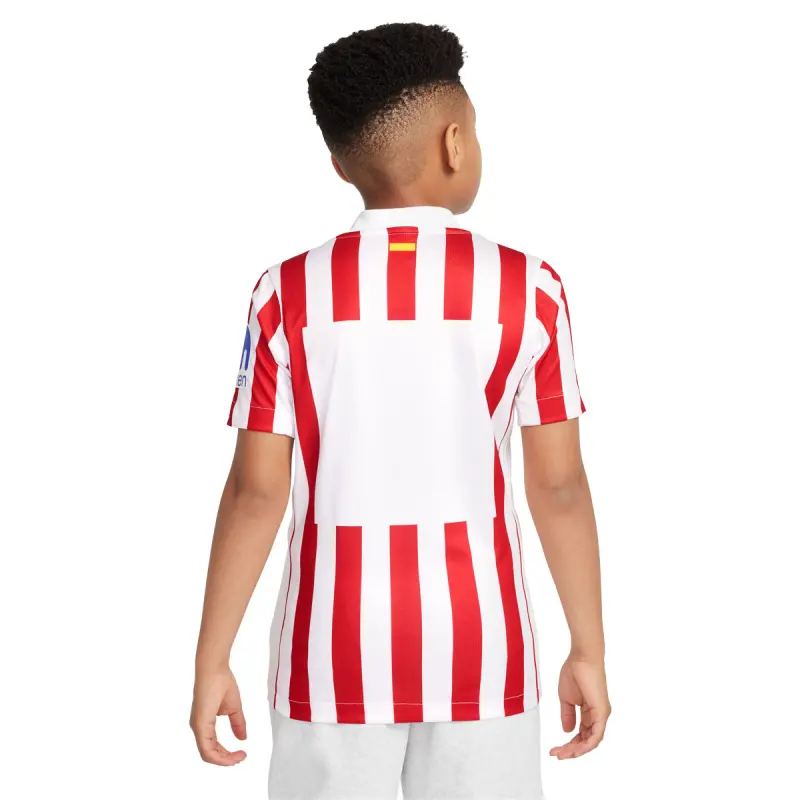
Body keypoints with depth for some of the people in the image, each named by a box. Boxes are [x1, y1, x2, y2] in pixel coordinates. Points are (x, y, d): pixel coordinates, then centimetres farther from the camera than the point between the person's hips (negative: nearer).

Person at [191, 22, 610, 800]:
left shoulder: (289, 293, -7)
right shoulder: (528, 287, -6)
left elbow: (256, 491, -8)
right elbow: (559, 486, -4)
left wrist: (212, 660, 1)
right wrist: (589, 651, 5)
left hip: (337, 650, 0)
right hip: (480, 647, 0)